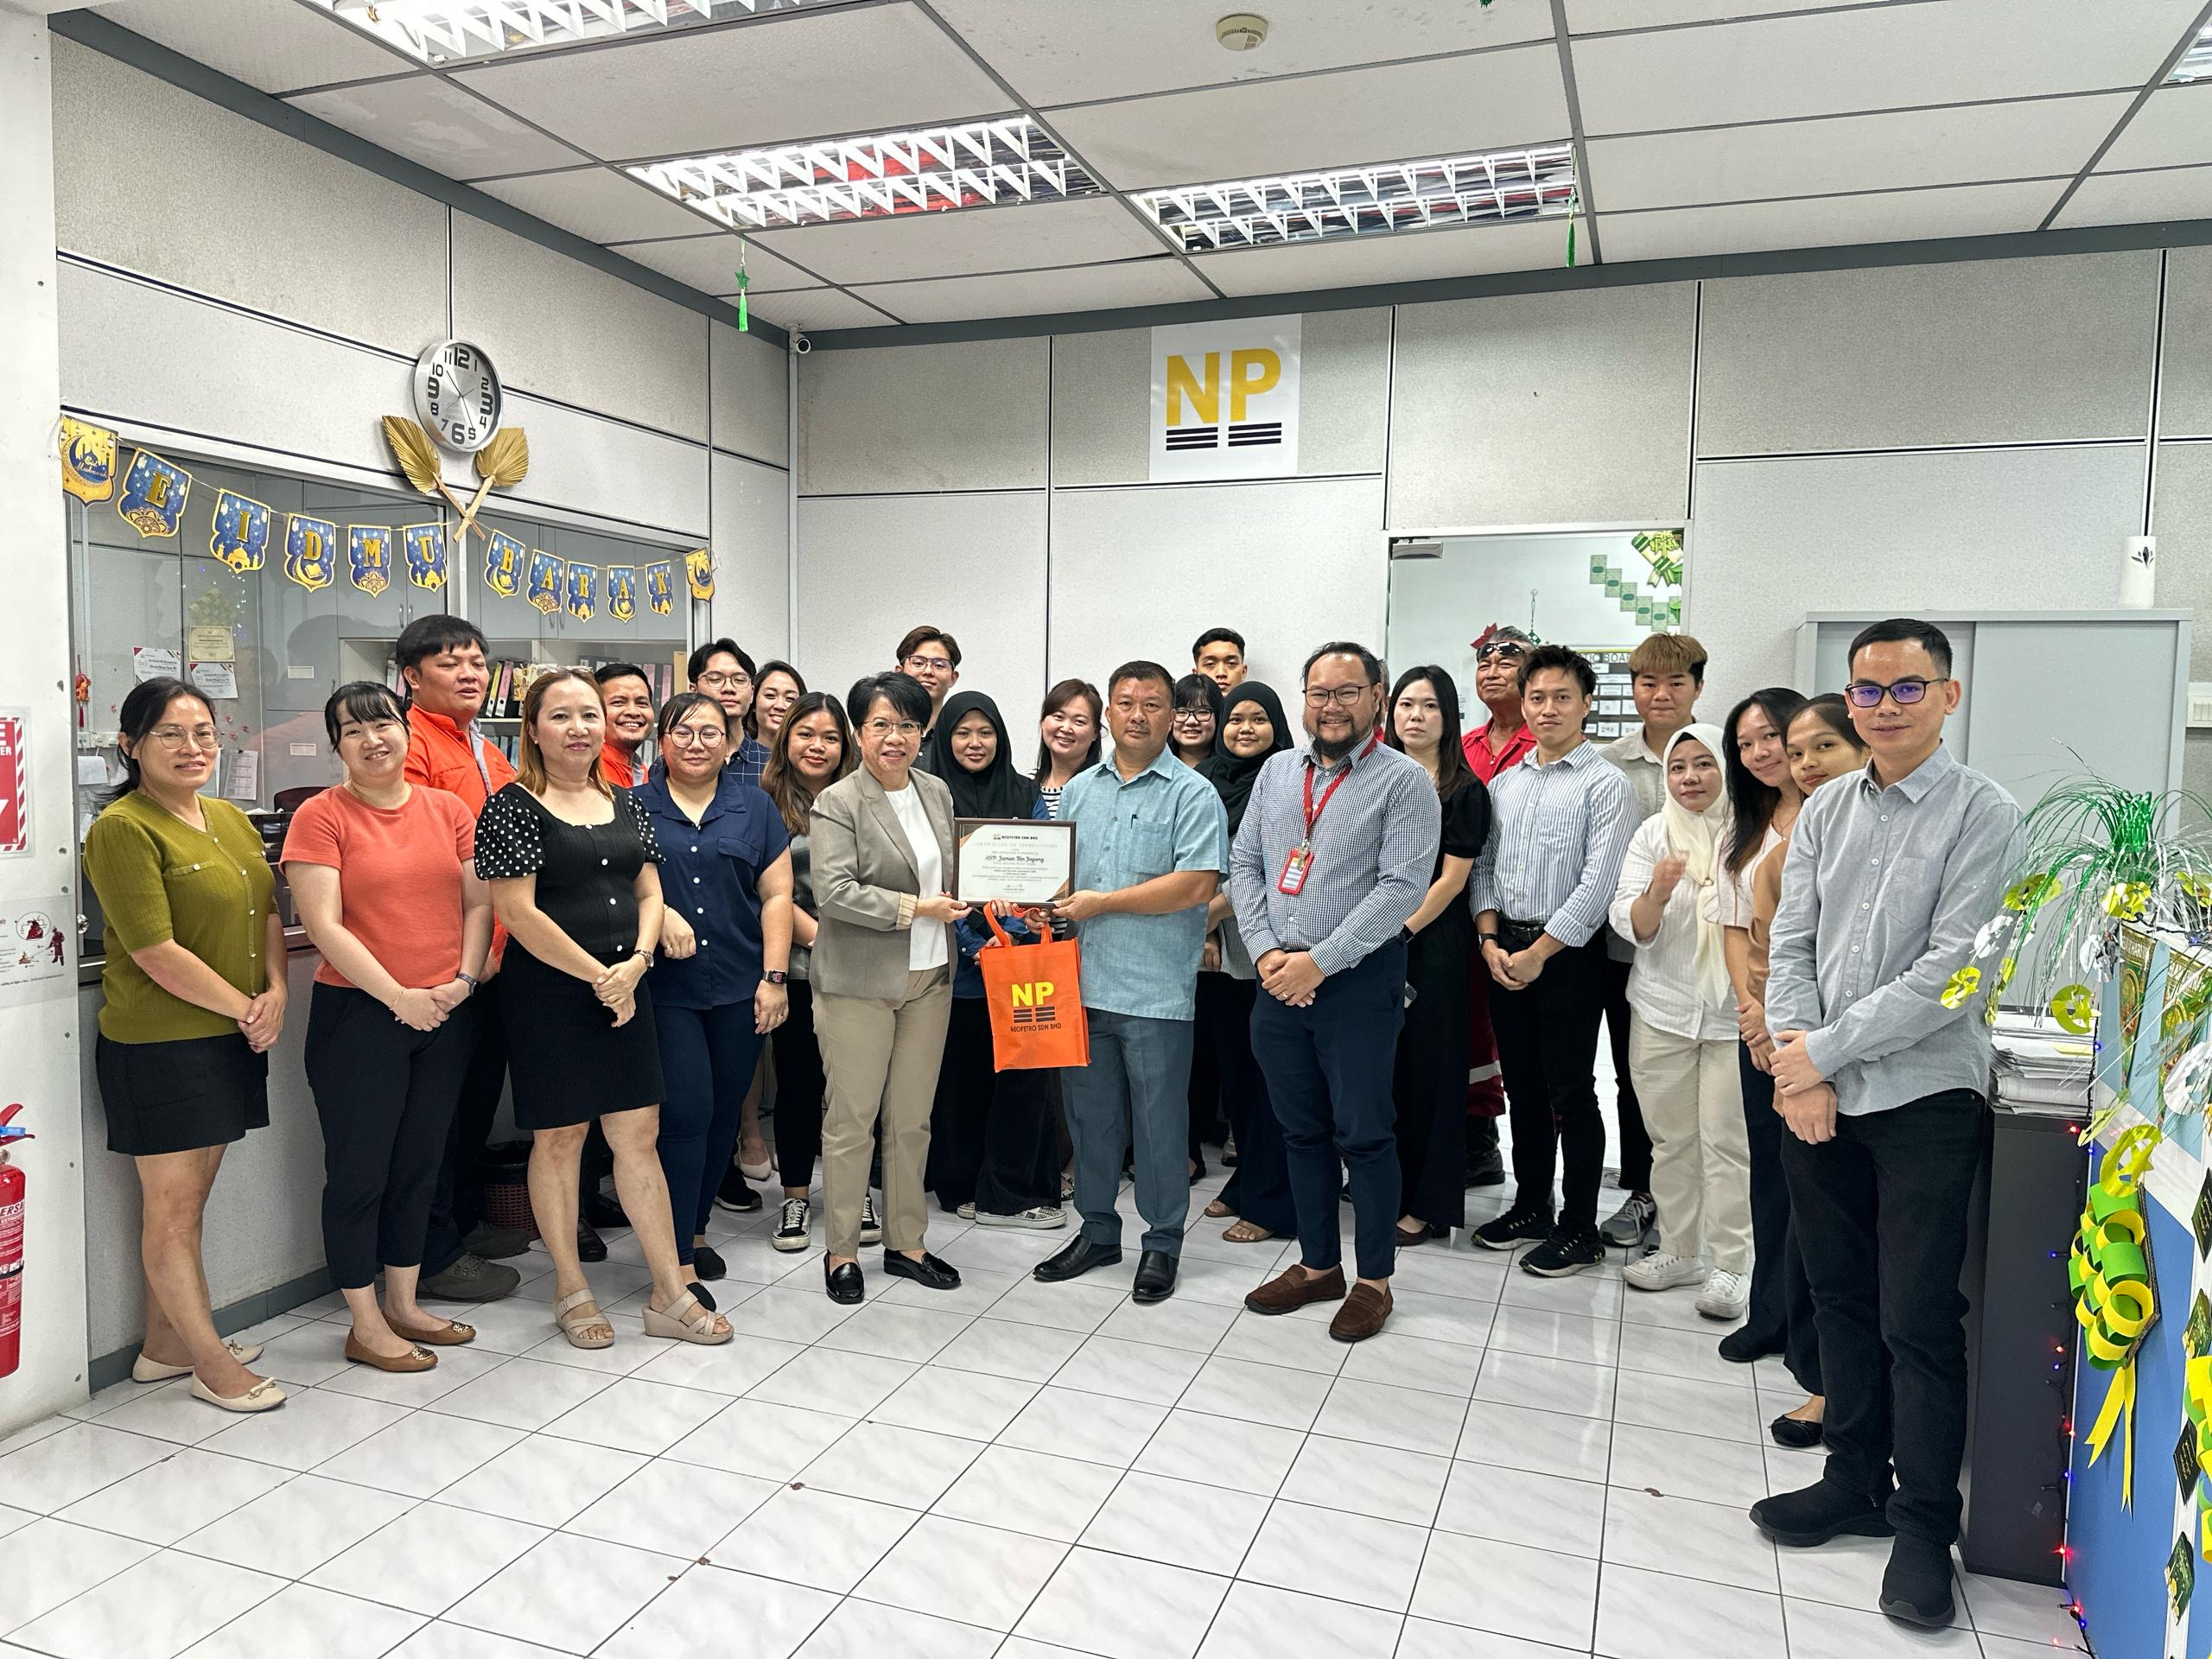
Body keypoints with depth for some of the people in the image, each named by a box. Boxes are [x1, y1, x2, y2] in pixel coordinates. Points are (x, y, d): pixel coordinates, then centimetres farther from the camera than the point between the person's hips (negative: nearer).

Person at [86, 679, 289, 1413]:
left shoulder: (231, 819, 12)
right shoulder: (122, 829, -13)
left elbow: (268, 913, 12)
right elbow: (156, 952, -18)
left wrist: (276, 993, -5)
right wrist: (244, 1008, -12)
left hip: (230, 1040, 7)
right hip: (158, 1043, -7)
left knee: (188, 1196, 16)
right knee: (173, 1205, 4)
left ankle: (164, 1344, 30)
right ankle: (212, 1364, 14)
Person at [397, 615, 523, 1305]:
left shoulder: (488, 751, 16)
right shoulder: (410, 745, -12)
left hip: (493, 955, 9)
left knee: (481, 1090, 19)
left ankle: (464, 1221, 34)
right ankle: (435, 1256, 12)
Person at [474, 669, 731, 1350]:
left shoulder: (625, 805, 11)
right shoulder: (512, 807, -7)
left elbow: (649, 892, 11)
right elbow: (517, 912, -14)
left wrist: (635, 963, -7)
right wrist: (597, 975, -12)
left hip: (624, 992, 5)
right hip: (548, 994, -5)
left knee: (639, 1135, 7)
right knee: (559, 1139, 6)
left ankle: (670, 1294, 14)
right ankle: (571, 1292, 22)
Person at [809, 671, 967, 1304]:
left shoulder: (937, 792, 10)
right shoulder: (838, 802, -9)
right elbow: (834, 891, -19)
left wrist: (962, 907, 3)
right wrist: (915, 909, -18)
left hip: (928, 978, 6)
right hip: (859, 982, -5)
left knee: (913, 1119, 13)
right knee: (852, 1119, 4)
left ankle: (906, 1243, 25)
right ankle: (842, 1251, 18)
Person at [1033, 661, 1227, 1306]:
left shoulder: (1193, 794, -6)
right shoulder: (1079, 790, 12)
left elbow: (1195, 885, -16)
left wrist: (1102, 903, -14)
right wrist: (1047, 910, -3)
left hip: (1156, 991, -5)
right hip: (1084, 984, 5)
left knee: (1159, 1123, 6)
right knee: (1090, 1117, 15)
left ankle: (1162, 1243, 22)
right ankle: (1098, 1232, 31)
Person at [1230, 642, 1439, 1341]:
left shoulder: (1404, 781, -7)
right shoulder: (1277, 771, 10)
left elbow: (1402, 888, -15)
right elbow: (1244, 863, 10)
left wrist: (1319, 962, -16)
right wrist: (1266, 951, -4)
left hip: (1359, 981, -5)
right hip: (1279, 982, 5)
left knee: (1363, 1134, 3)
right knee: (1303, 1131, 14)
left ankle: (1373, 1279, 19)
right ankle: (1318, 1265, 29)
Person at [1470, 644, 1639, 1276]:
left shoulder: (1606, 784, -7)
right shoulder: (1504, 784, 11)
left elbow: (1597, 884, -14)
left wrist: (1538, 953, -14)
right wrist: (1491, 941, -2)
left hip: (1568, 955, -6)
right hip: (1505, 950, 6)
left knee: (1570, 1093, 1)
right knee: (1522, 1086, 14)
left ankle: (1579, 1229, 13)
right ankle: (1530, 1208, 27)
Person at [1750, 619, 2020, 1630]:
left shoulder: (1982, 815, -8)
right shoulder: (1824, 812, 8)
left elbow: (1950, 970, -15)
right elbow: (1791, 946, 5)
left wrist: (1823, 1051, -14)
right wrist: (1798, 1067, -8)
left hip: (1924, 1100, -5)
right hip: (1821, 1098, 5)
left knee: (1918, 1323, 2)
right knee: (1841, 1305, 15)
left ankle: (1925, 1529, 18)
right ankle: (1856, 1483, 32)